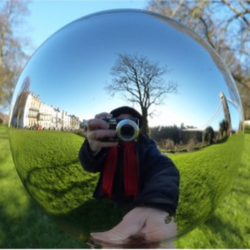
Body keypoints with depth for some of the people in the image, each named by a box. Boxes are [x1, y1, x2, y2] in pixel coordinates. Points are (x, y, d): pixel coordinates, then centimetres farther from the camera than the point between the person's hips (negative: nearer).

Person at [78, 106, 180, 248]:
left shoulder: (145, 146, -5)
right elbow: (90, 165, -16)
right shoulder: (108, 144, 3)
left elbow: (164, 168, -27)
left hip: (137, 204, -2)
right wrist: (93, 149, -44)